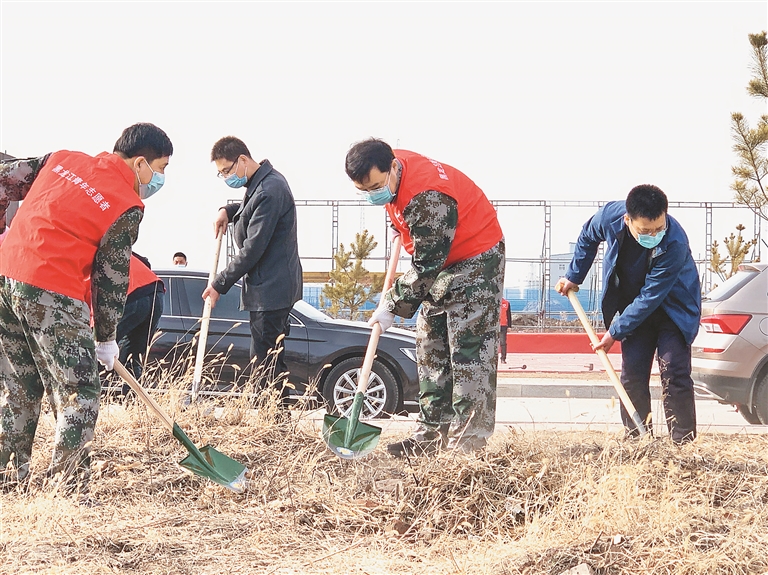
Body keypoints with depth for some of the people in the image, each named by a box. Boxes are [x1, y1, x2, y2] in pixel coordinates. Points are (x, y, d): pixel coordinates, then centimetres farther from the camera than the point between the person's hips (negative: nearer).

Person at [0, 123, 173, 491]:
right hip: (53, 294, -7)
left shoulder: (62, 159, 14)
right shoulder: (127, 207, -3)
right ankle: (68, 485, -3)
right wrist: (106, 338, 11)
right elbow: (111, 278, 1)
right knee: (79, 392, 1)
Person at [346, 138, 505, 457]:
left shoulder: (428, 198, -34)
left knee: (468, 350, -13)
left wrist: (393, 305, -21)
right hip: (440, 262, 10)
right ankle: (433, 433, 13)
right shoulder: (388, 173, -7)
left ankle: (467, 442, -14)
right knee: (430, 349, 9)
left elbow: (426, 265, -28)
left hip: (474, 262, -10)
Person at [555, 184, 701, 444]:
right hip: (633, 303, 4)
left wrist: (615, 332, -24)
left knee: (673, 370, -14)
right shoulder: (609, 216, -25)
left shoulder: (675, 244, -37)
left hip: (673, 305, -4)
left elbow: (650, 298, -29)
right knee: (632, 372, 1)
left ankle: (684, 440, -10)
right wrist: (573, 276, 8)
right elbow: (588, 238, 3)